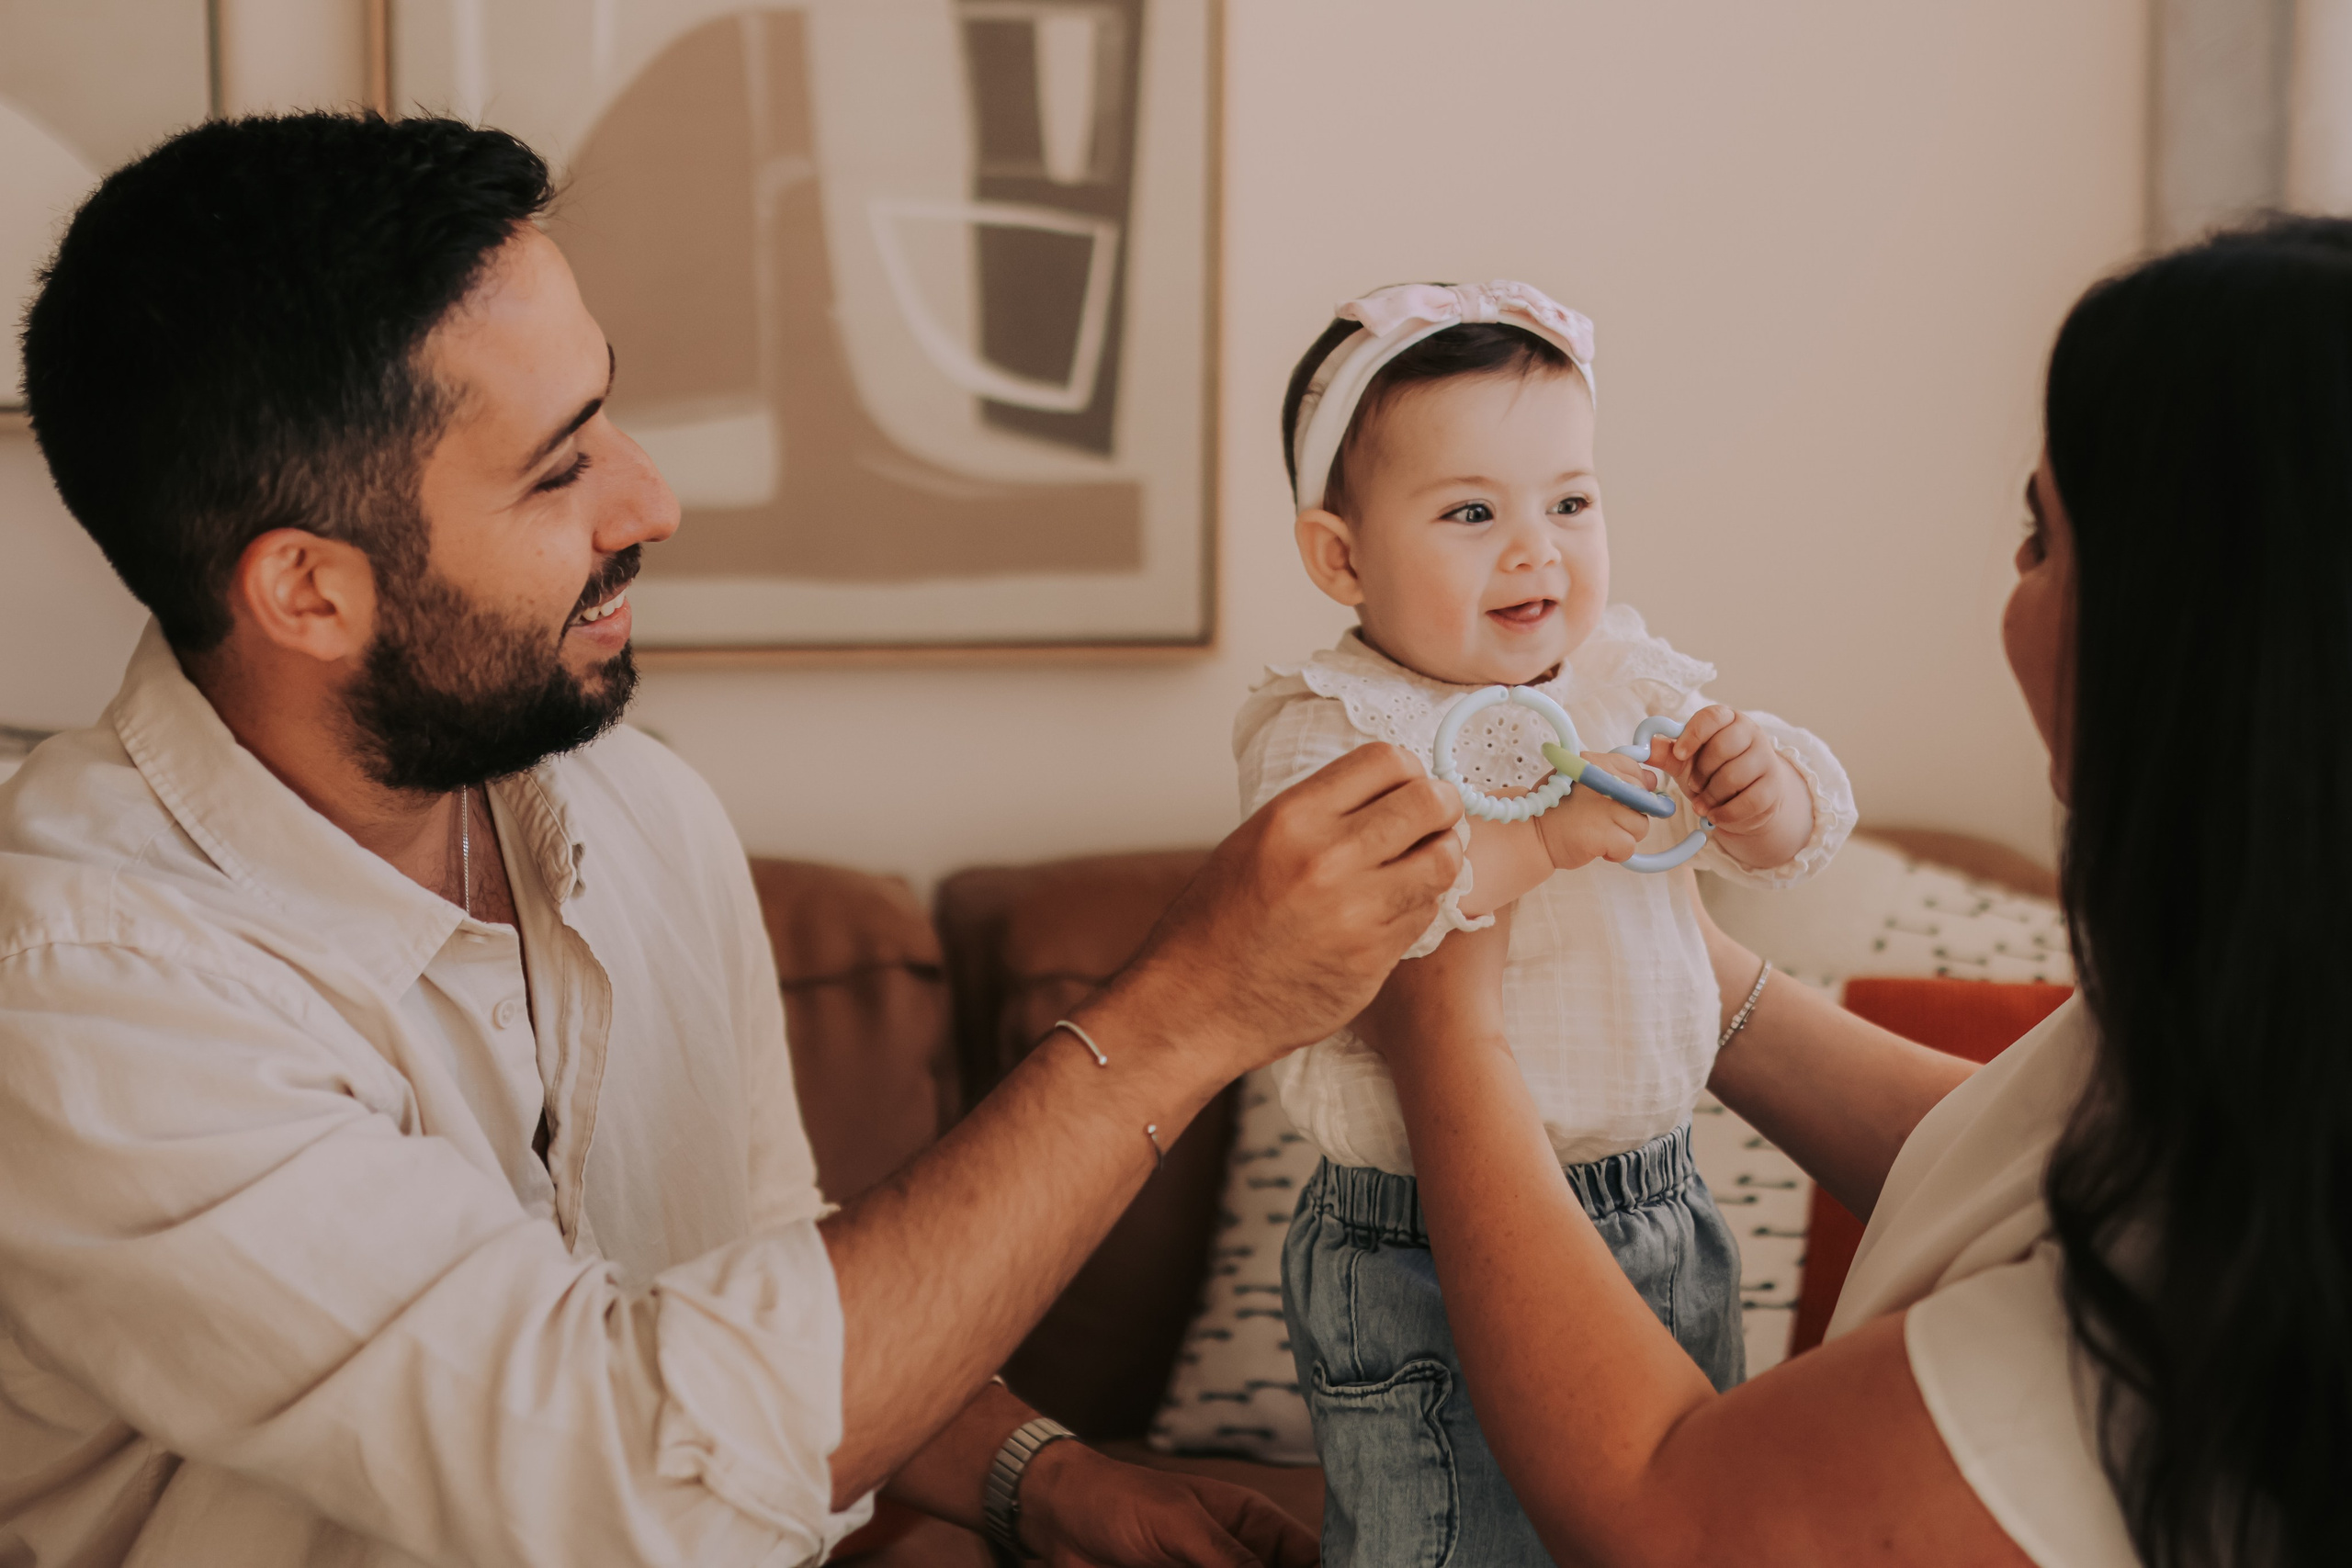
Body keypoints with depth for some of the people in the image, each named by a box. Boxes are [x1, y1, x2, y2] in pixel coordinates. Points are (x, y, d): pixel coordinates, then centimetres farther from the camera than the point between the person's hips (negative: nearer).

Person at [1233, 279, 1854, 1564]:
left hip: (1659, 1218, 6)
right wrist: (1536, 837, -37)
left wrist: (1763, 783, -19)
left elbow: (1801, 833, 5)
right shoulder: (1327, 723, -13)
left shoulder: (1634, 678, 4)